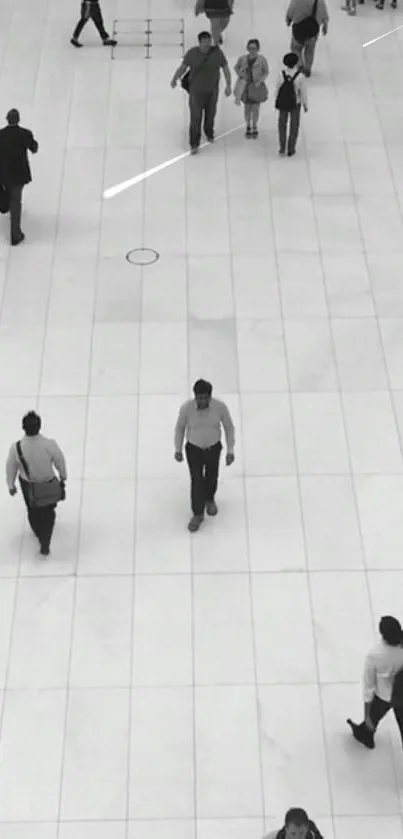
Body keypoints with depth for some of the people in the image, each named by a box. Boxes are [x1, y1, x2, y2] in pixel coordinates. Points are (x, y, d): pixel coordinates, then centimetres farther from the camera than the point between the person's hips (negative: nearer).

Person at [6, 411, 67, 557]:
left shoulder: (16, 448, -32)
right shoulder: (50, 445, -34)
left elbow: (11, 468, -14)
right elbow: (60, 461, -14)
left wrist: (11, 485, 7)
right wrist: (63, 477, 8)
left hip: (27, 485, 1)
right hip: (49, 483, -1)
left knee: (33, 511, 31)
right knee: (48, 514, 26)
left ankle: (39, 533, 58)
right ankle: (45, 545, 30)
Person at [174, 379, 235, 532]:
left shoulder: (220, 407, -26)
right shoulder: (186, 408, -26)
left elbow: (229, 427, -9)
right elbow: (180, 427, -7)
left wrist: (230, 451, -6)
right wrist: (178, 449, 1)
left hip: (214, 448, 1)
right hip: (194, 449, -1)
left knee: (211, 478, 23)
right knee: (196, 481, 4)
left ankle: (209, 499, 55)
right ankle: (198, 514, 26)